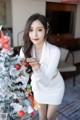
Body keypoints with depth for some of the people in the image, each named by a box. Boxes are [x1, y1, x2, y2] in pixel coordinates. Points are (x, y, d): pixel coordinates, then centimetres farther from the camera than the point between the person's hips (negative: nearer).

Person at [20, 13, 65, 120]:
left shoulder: (54, 51, -33)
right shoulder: (24, 50, -21)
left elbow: (46, 81, -35)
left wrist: (37, 68, -54)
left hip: (55, 88, -2)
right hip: (38, 87, 3)